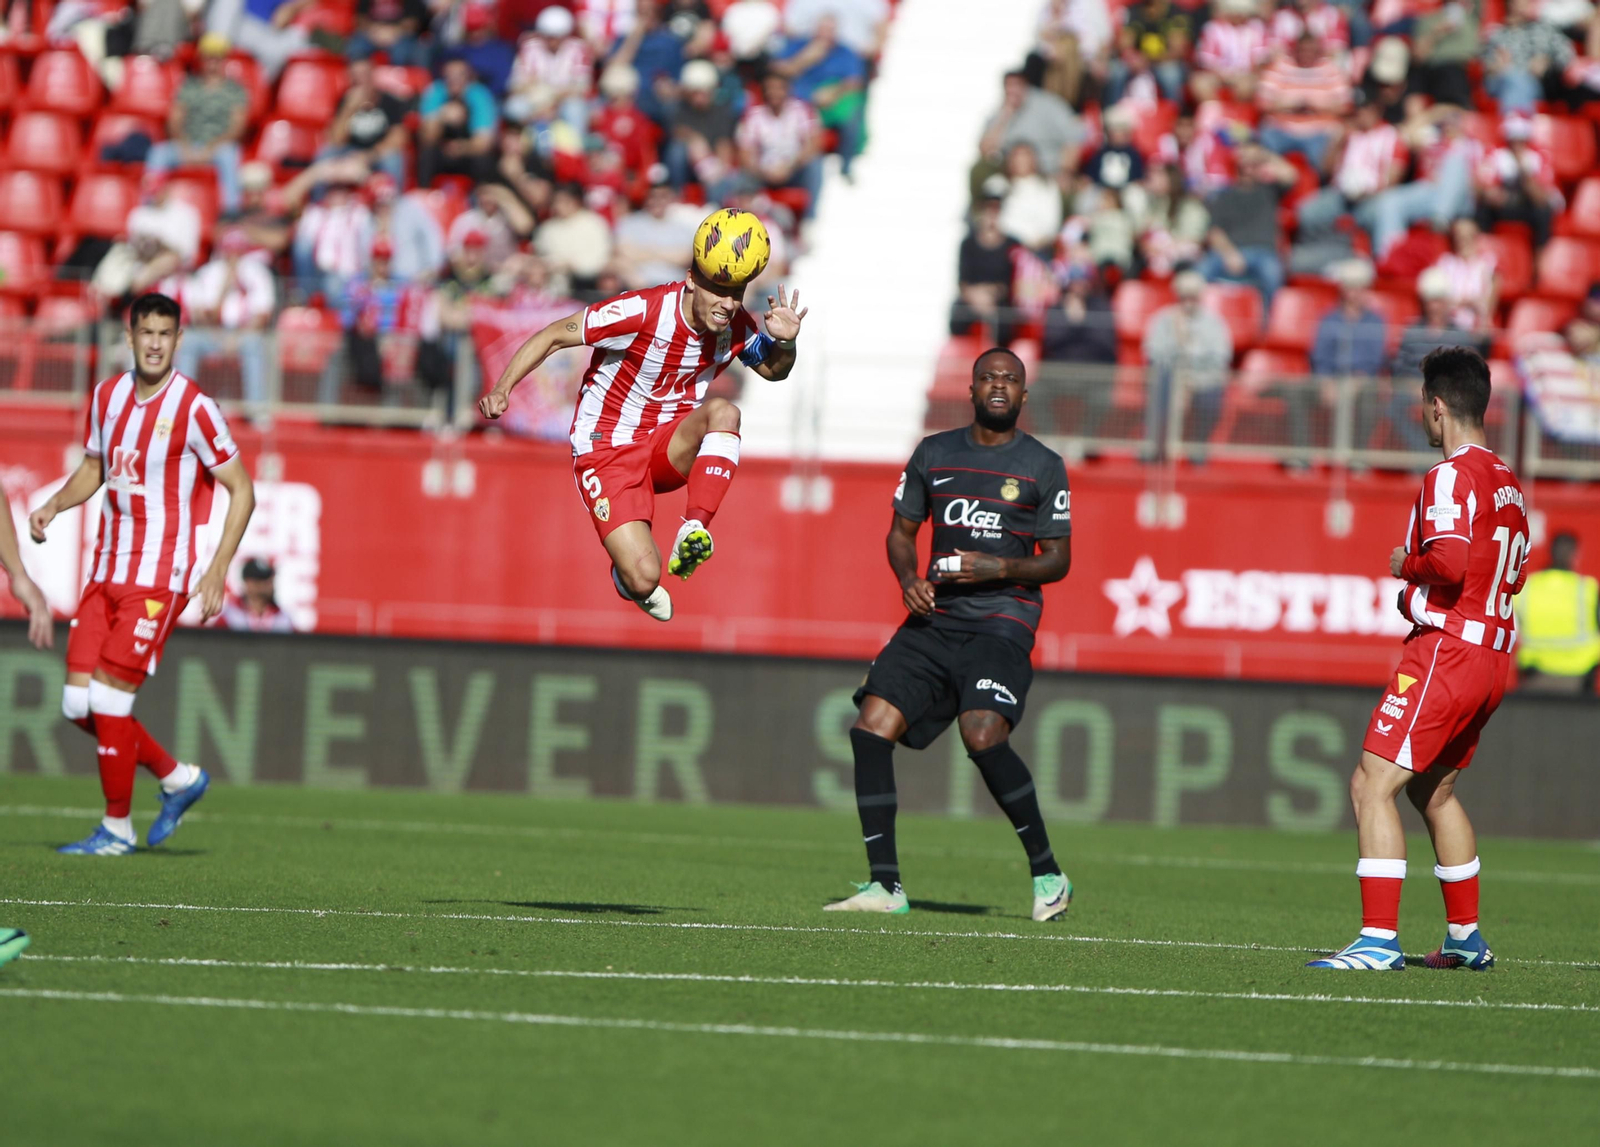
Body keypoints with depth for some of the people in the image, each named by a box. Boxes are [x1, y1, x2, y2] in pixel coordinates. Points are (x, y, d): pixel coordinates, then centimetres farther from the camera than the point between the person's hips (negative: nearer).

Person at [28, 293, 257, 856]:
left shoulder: (193, 408, -11)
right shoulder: (107, 397, 8)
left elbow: (242, 491, -7)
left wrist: (217, 571, -14)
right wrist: (54, 505, 3)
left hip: (160, 579, -7)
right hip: (107, 572, 7)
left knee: (110, 697, -11)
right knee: (79, 702, 2)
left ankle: (117, 828, 3)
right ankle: (177, 777, 21)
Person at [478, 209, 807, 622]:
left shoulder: (736, 327, -8)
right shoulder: (643, 312, -23)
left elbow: (773, 370, 12)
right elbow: (555, 336, -16)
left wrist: (785, 343, -12)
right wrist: (502, 389, -27)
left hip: (669, 449, 4)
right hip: (608, 449, -4)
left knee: (724, 412, -29)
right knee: (644, 579, -18)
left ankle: (694, 530, -27)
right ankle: (627, 576, 21)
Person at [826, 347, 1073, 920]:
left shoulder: (1043, 466, 3)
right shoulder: (933, 454, 13)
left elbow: (1057, 561, 4)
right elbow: (901, 530, 19)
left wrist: (997, 568, -13)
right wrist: (908, 579, -2)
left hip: (1001, 620, -5)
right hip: (934, 617, 5)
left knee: (983, 735, -25)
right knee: (872, 728, -11)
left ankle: (1047, 873, -9)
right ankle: (884, 884, -5)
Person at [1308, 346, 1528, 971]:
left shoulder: (1451, 476, -14)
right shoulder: (1507, 481, 14)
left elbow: (1448, 563, -26)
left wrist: (1407, 563, -7)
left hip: (1446, 653, -10)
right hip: (1492, 652, 10)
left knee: (1372, 784, -11)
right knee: (1433, 790, 24)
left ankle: (1379, 939, -17)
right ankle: (1466, 936, 29)